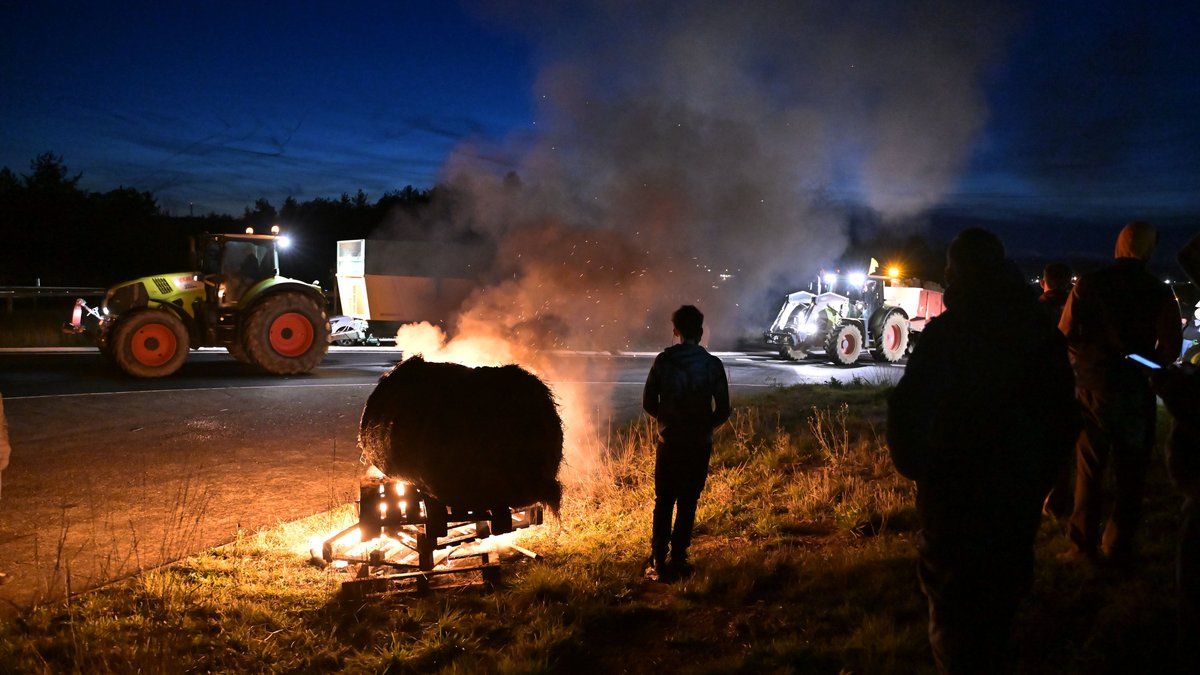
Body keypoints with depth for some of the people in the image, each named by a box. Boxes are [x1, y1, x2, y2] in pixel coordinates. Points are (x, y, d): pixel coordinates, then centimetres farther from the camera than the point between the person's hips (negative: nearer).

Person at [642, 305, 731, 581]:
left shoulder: (662, 361, -4)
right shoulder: (712, 364, -7)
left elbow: (648, 403, -1)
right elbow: (723, 409, -6)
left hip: (668, 442, 1)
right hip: (699, 444, -1)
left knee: (663, 501, 10)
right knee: (687, 503, 8)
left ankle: (657, 560, 9)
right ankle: (677, 559, 11)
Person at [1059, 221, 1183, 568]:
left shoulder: (1088, 284, -5)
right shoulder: (1159, 292, -5)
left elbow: (1066, 334, -7)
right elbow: (1171, 347, -6)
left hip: (1093, 387, 0)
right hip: (1136, 393, 0)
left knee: (1089, 469, 8)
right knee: (1130, 474, 9)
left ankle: (1084, 544, 10)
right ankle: (1118, 548, 12)